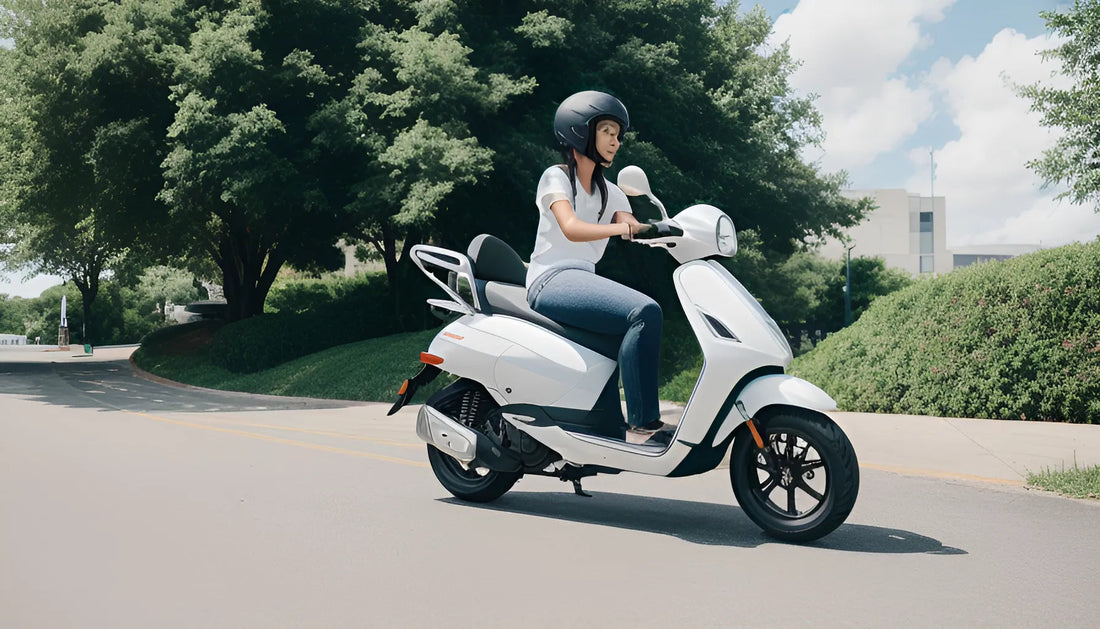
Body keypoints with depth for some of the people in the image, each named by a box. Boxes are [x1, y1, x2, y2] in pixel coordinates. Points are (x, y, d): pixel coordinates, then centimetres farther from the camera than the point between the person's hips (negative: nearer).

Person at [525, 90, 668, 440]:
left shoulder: (610, 194, 23)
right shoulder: (556, 177, 3)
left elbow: (637, 232, 5)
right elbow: (571, 228, -18)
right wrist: (622, 228, -34)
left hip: (585, 281, 8)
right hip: (552, 280, -8)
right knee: (645, 312, -28)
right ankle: (643, 421, -29)